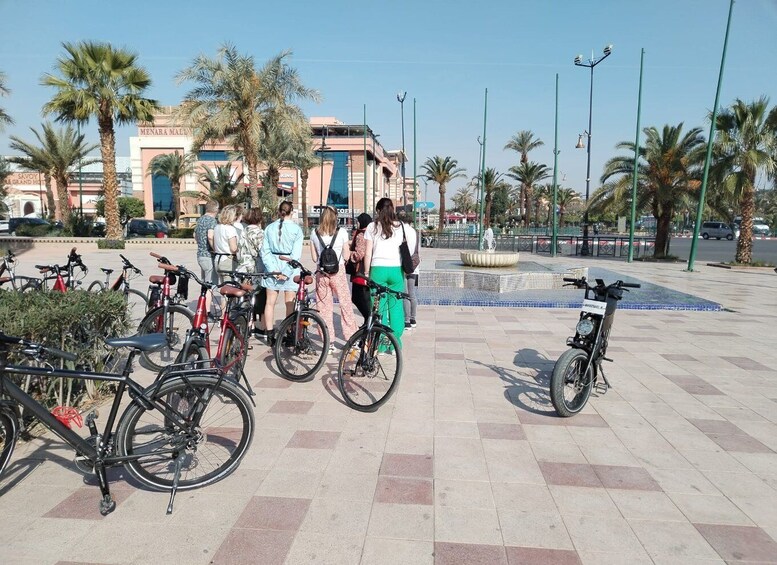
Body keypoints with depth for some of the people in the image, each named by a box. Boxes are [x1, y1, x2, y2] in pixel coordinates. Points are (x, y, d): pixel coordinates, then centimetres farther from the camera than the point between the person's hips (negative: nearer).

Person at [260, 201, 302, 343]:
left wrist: (273, 269, -5)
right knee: (290, 303, 6)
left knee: (270, 302, 11)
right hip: (290, 268, -3)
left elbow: (264, 251, -2)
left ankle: (269, 335, 15)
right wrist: (286, 273, -11)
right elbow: (296, 254, -13)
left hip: (272, 267, 3)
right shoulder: (296, 229, -7)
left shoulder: (269, 228, 3)